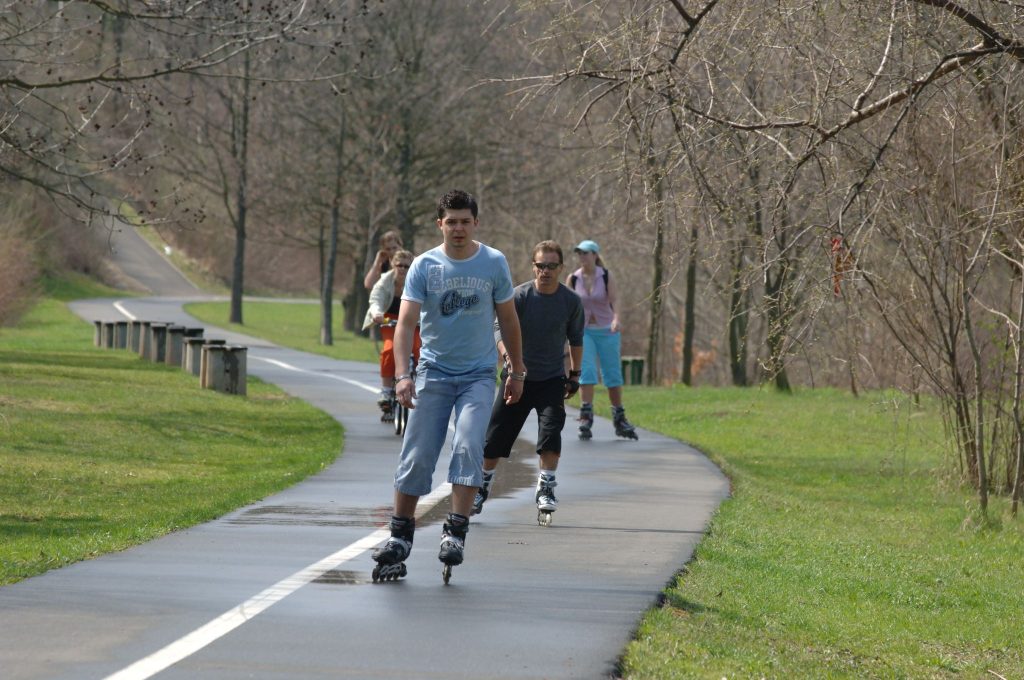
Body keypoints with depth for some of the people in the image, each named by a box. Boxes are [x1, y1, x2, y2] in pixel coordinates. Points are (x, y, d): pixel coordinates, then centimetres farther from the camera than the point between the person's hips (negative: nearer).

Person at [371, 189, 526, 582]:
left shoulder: (494, 263, -2)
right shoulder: (424, 266, -5)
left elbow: (507, 319, 10)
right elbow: (406, 321, -12)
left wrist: (516, 371, 13)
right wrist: (402, 375, -25)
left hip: (478, 375, 0)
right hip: (433, 372, 0)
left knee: (468, 446, -19)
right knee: (417, 457, -1)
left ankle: (455, 532, -17)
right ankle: (400, 538, 11)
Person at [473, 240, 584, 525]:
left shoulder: (571, 302, -4)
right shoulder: (519, 296, -12)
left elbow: (576, 338, 12)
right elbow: (501, 330, -20)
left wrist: (575, 374, 12)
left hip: (552, 380, 1)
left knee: (551, 431, -19)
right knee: (495, 435, 2)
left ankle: (546, 489, -12)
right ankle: (482, 488, 21)